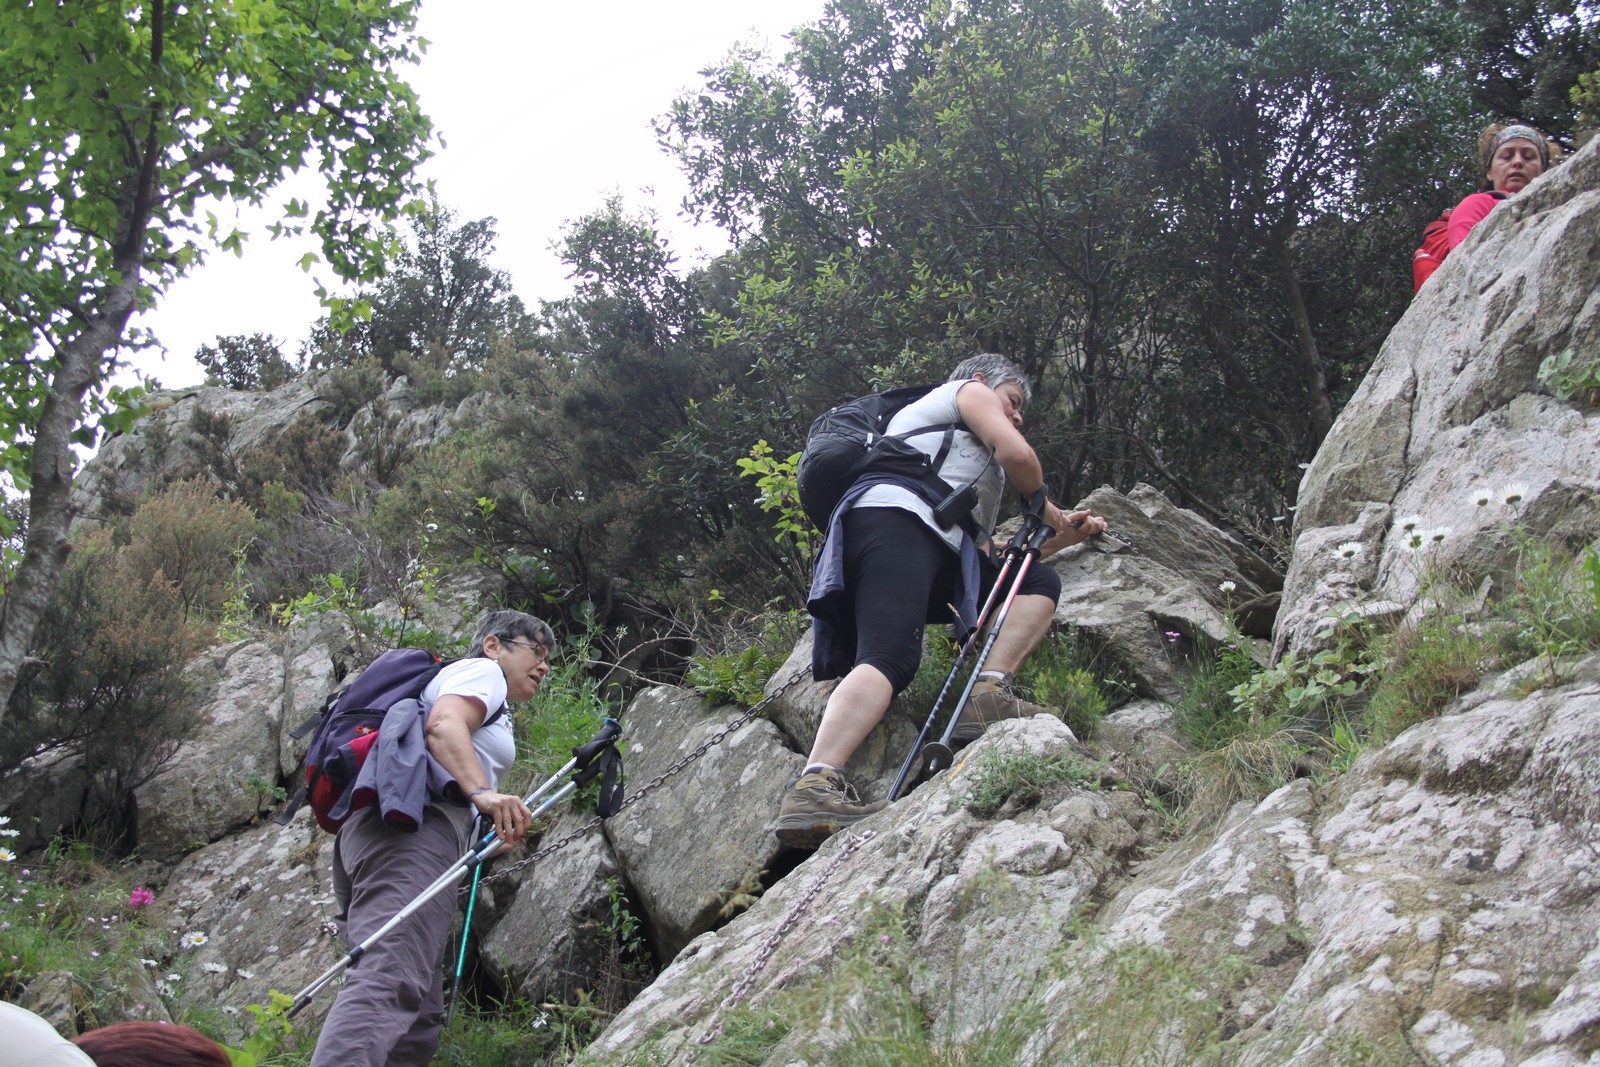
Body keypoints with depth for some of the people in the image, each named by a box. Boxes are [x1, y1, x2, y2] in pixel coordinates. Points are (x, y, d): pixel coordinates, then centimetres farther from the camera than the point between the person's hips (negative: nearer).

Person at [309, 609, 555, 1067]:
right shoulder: (482, 671, 10)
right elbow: (444, 723, -11)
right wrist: (483, 793, -27)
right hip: (414, 826, -10)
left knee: (418, 1023, 3)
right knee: (389, 983, -29)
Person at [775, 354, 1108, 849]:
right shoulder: (968, 391, 23)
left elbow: (993, 555, 38)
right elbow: (1017, 456, 4)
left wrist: (1066, 535, 34)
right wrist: (1051, 514, 22)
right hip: (896, 518, -8)